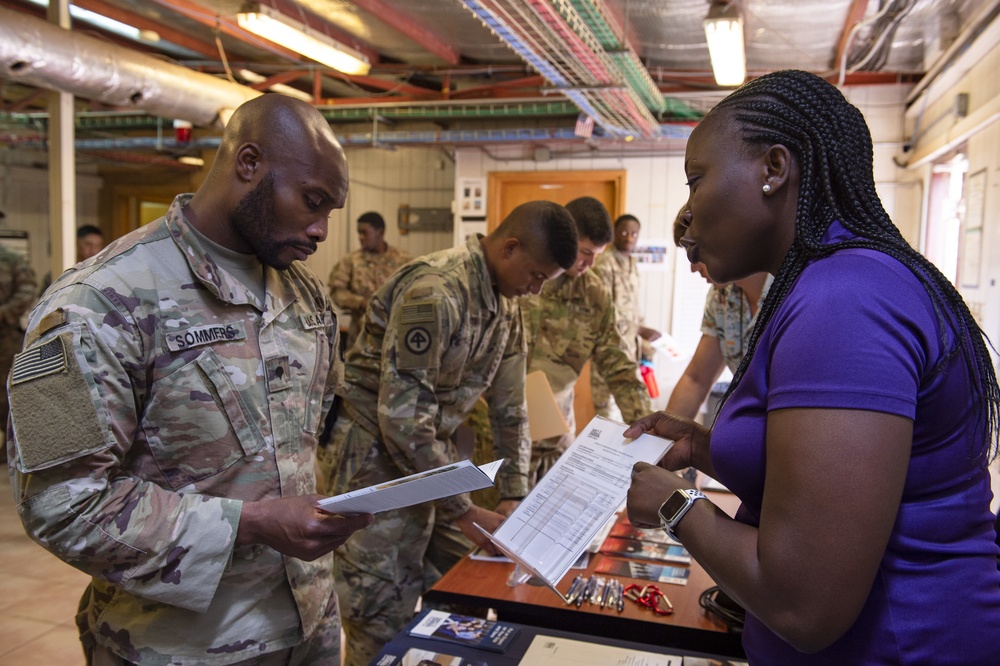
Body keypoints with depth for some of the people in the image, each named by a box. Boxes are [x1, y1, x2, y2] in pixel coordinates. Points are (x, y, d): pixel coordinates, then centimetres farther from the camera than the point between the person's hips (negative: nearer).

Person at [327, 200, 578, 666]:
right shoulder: (435, 291, -26)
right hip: (377, 453, -8)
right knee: (385, 620, 1)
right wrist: (463, 510, -22)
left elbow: (509, 407, 9)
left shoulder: (507, 304, 3)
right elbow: (400, 417, -28)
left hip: (435, 449, 8)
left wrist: (514, 496, 3)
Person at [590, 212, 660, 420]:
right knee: (609, 411, -7)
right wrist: (639, 329, -25)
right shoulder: (605, 264, -10)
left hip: (630, 348, 8)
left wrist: (644, 346, 13)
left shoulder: (632, 265, 15)